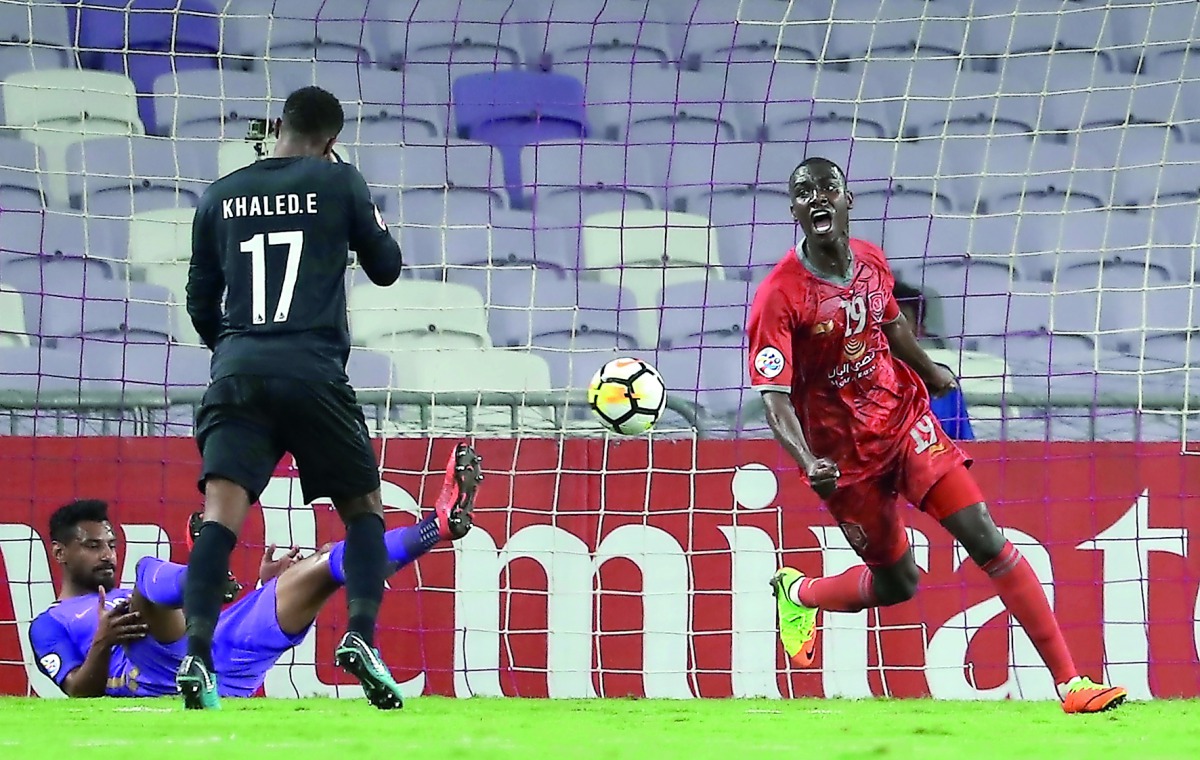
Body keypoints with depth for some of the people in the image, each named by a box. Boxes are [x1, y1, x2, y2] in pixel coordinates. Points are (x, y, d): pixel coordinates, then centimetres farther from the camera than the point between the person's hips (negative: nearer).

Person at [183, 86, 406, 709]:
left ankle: (197, 657, -26)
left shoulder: (221, 195, 14)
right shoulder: (338, 182, 6)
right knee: (363, 509, 12)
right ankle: (360, 636, -9)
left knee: (220, 517, -8)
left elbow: (201, 301, 20)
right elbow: (385, 267, 16)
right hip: (312, 371, -2)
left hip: (237, 369, 2)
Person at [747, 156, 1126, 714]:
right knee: (897, 584, 7)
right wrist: (808, 465, -42)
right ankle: (797, 592, 40)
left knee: (985, 539, -9)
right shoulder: (779, 296, -20)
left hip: (908, 421, 4)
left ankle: (1070, 683, -11)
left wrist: (930, 373, 38)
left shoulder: (871, 261, -2)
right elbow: (774, 395, -25)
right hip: (846, 456, -4)